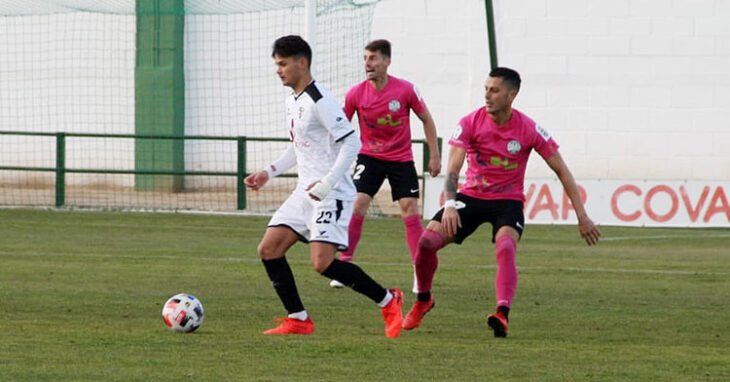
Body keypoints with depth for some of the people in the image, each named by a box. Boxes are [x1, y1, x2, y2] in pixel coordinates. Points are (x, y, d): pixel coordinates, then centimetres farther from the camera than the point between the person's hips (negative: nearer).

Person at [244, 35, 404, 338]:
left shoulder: (320, 101, -15)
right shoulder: (292, 101, 14)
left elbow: (351, 143, -19)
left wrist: (327, 183, -25)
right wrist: (269, 173, 19)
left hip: (332, 195, -10)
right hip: (305, 192, 10)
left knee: (322, 263, -18)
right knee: (268, 249, 2)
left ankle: (388, 301, -2)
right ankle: (298, 320, 7)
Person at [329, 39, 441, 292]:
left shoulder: (406, 90, -11)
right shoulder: (356, 94, -8)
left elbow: (426, 119, 2)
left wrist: (434, 155, 0)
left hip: (401, 159, -1)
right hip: (369, 157, 1)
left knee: (410, 213, -8)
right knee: (356, 207, -14)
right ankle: (345, 265, -5)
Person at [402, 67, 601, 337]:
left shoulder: (528, 130, -12)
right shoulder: (470, 123, -11)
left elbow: (561, 171, -5)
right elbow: (453, 168, -17)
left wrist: (582, 216, -8)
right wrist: (449, 204, -37)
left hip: (508, 201, -2)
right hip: (471, 195, 2)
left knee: (505, 247, -33)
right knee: (427, 240, -14)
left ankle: (502, 315, -43)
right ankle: (423, 300, 13)